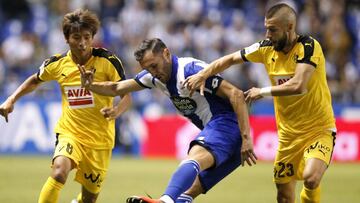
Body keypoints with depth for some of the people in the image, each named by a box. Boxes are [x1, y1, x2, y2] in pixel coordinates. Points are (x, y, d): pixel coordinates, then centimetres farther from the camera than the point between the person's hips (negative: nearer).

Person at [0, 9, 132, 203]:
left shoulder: (108, 61, -11)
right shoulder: (57, 63, -3)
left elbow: (126, 96, -8)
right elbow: (35, 81, 19)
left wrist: (116, 111, -29)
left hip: (100, 138, 0)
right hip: (69, 132, 0)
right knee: (59, 171, -31)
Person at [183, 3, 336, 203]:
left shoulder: (309, 47, -18)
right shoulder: (267, 48, 0)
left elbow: (298, 86, -31)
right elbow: (231, 59, 13)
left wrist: (263, 91, -20)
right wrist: (202, 75, 1)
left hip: (319, 129, -6)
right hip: (288, 132, 6)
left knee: (311, 178, -31)